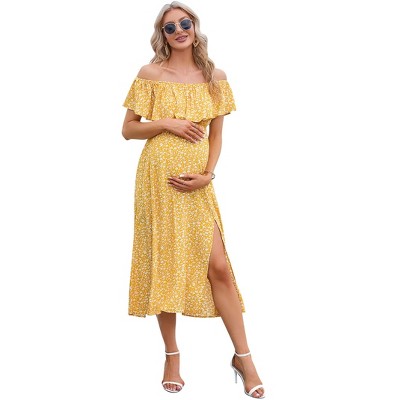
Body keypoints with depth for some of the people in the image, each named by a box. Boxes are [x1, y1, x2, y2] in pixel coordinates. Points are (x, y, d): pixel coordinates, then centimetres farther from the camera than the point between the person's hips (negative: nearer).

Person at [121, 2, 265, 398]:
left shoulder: (215, 77, 9)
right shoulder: (149, 75, 3)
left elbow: (216, 134, 10)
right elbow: (128, 129, 5)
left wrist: (207, 174, -5)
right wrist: (167, 123, -11)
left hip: (197, 182, 1)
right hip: (158, 178, -1)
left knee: (218, 266, -2)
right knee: (164, 263, 3)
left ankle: (243, 356, 9)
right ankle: (172, 356, 16)